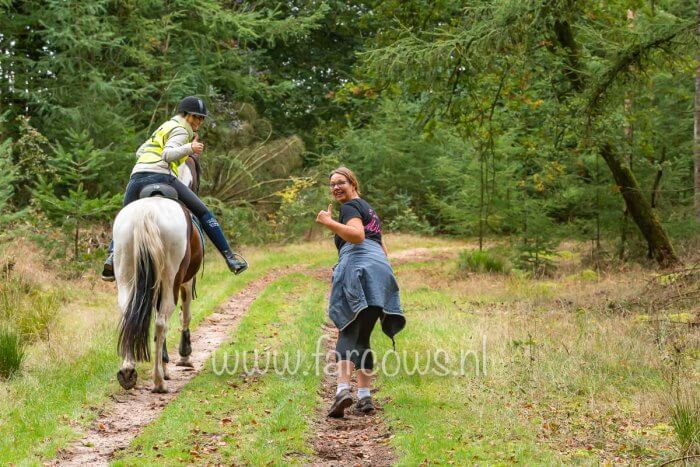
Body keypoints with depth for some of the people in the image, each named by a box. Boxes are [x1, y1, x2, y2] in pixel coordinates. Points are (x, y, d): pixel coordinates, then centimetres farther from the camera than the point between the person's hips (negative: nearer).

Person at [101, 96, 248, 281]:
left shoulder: (163, 128, 32)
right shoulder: (180, 130, 6)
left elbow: (139, 152, 38)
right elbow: (167, 154, -14)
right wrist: (189, 148, -25)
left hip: (136, 177, 7)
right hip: (161, 177, -7)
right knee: (203, 212, -1)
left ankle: (113, 254, -4)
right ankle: (229, 257, -5)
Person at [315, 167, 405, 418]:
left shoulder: (350, 206, 3)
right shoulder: (369, 209, 31)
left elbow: (357, 235, -17)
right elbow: (382, 247, 32)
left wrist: (329, 222, -15)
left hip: (358, 267, -8)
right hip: (381, 267, 8)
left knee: (348, 333, -14)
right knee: (362, 338, 11)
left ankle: (343, 388, -31)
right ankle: (364, 396, 7)